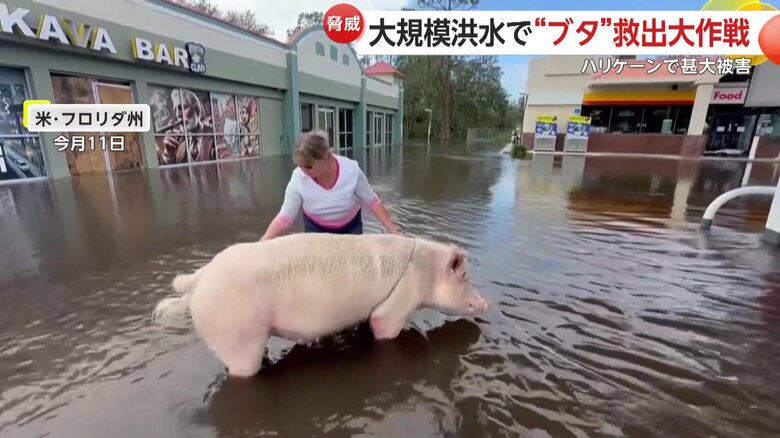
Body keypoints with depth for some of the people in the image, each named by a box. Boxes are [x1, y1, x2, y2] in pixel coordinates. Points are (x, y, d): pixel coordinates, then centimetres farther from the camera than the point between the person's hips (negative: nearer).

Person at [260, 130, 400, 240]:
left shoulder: (351, 170, -29)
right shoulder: (298, 178, -27)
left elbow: (372, 201, -16)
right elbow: (284, 218, -19)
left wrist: (391, 227, -19)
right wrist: (262, 242, -29)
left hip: (350, 226, 0)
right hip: (316, 229, 0)